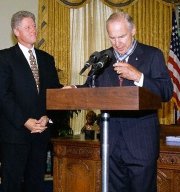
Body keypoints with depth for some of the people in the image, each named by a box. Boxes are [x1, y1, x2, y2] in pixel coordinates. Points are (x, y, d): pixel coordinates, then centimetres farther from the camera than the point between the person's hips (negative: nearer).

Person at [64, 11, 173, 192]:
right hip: (111, 142, 4)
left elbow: (167, 93, -9)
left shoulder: (152, 55, -1)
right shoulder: (102, 58, 11)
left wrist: (138, 76, -21)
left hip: (142, 142, -3)